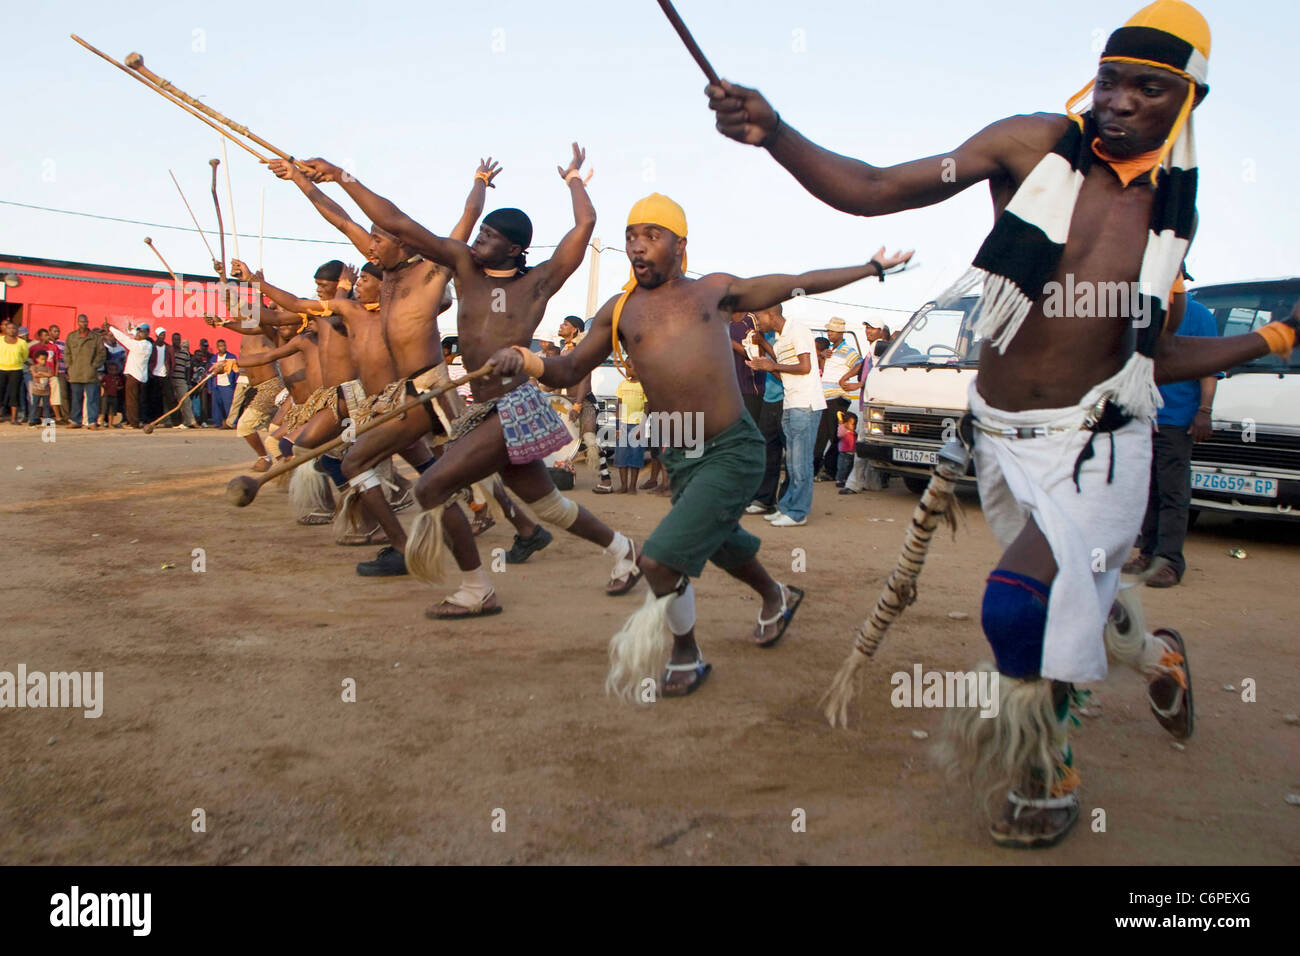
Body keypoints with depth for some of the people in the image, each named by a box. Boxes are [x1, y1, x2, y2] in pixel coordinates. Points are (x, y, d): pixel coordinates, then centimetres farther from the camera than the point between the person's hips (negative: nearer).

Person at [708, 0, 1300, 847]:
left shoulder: (1175, 213, 2)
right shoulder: (1035, 145, -6)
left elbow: (1153, 357, 13)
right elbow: (873, 191, -12)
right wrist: (774, 135, -24)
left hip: (1095, 447, -1)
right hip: (1000, 441, 1)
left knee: (1023, 606, -23)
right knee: (1064, 617, 18)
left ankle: (1045, 778, 8)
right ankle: (1156, 654, 56)